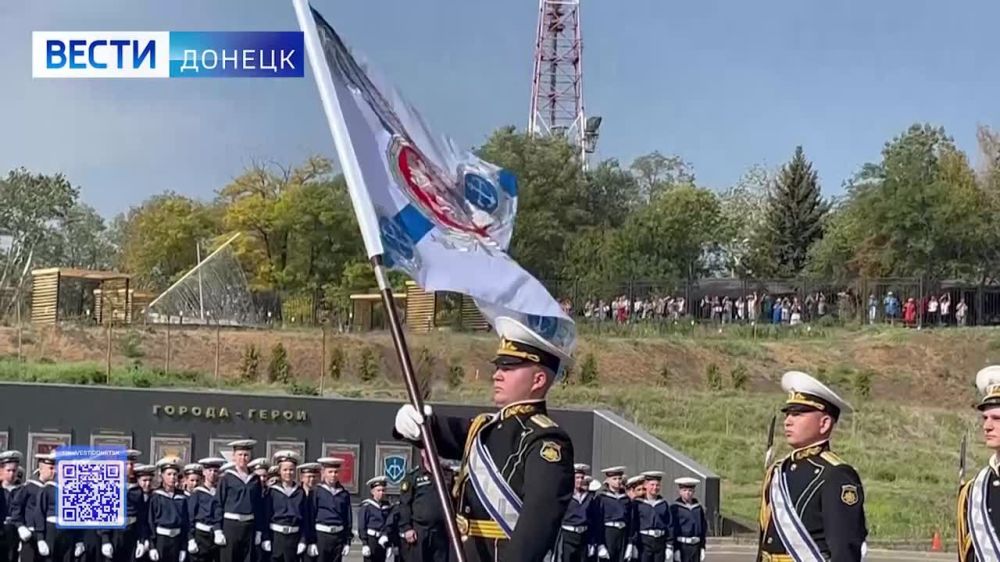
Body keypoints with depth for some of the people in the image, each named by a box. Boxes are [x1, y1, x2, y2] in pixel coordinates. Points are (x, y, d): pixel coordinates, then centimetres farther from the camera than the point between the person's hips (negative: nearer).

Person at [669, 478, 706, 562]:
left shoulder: (698, 508, 10)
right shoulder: (675, 508, -5)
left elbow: (704, 528, 14)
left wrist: (702, 547, 10)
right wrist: (676, 549, -14)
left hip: (696, 546, 5)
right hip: (681, 546, -5)